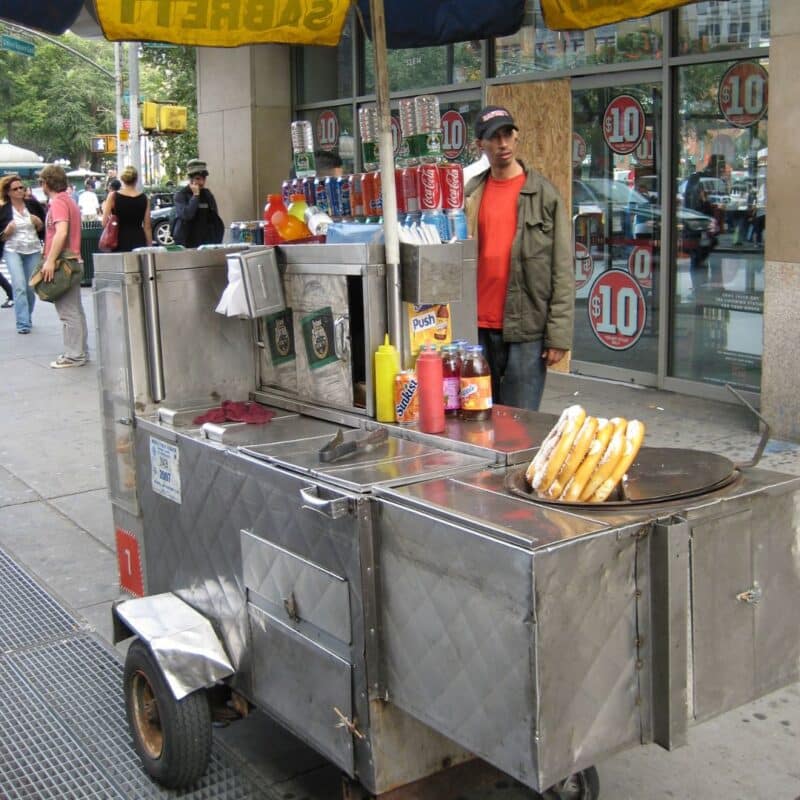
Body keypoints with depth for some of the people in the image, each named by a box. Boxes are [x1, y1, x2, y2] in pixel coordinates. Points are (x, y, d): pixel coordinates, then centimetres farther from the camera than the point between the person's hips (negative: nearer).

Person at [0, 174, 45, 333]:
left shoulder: (33, 205, 2)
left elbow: (44, 229, 10)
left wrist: (38, 223, -10)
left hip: (33, 250, 2)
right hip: (13, 251, -2)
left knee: (31, 287, 7)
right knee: (19, 286, -15)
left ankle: (26, 319, 25)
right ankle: (23, 323, -14)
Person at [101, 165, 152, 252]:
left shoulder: (113, 196, -2)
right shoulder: (144, 198, 2)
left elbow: (104, 223, -1)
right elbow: (147, 226, 3)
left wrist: (104, 208, 17)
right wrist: (149, 247, 10)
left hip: (120, 242, -1)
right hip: (139, 241, 1)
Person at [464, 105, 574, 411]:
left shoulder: (544, 194, 0)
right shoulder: (470, 195, 9)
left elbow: (562, 271, -4)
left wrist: (559, 334, -9)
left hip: (526, 329, -3)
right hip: (478, 328, 3)